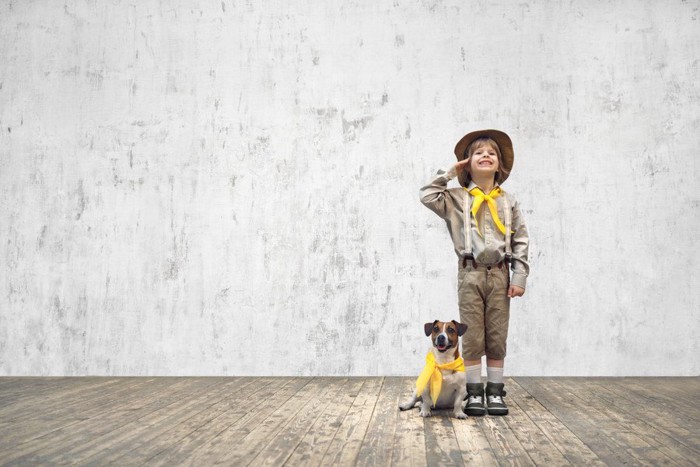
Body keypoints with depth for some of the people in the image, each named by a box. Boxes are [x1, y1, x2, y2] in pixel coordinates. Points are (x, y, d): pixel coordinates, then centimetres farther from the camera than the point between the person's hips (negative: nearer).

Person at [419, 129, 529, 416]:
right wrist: (448, 174, 3)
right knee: (472, 336, 0)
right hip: (471, 274, -1)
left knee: (497, 337, 4)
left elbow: (520, 240, 8)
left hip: (499, 274, 2)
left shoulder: (508, 202, 10)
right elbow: (427, 196, -8)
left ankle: (495, 392, 12)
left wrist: (519, 277, 0)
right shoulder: (457, 198, 6)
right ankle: (474, 393, 7)